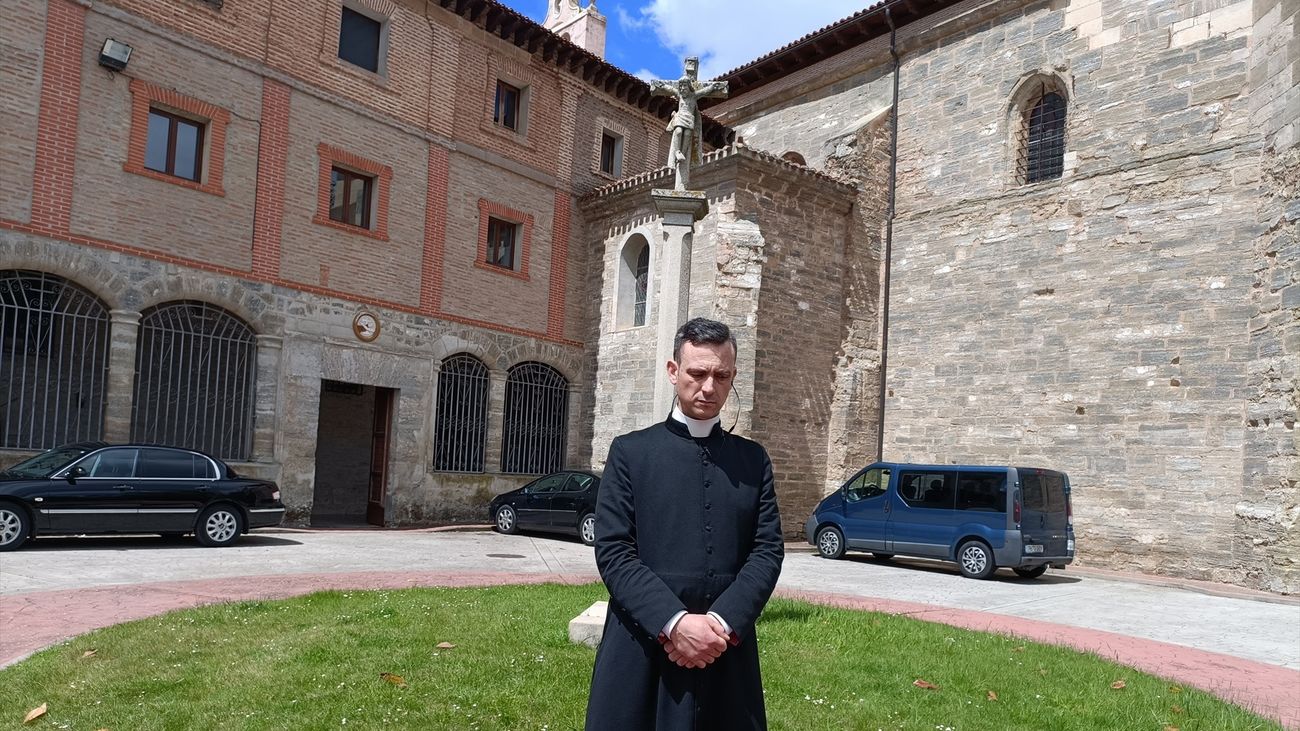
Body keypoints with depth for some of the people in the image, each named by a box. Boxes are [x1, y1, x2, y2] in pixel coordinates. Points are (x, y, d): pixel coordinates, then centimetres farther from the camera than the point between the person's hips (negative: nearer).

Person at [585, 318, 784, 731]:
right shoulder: (630, 452, 1)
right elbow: (613, 551, -6)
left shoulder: (754, 460, 9)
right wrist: (674, 622, -17)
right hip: (642, 650, -2)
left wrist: (723, 623, -12)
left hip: (727, 650, 2)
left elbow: (768, 549, 1)